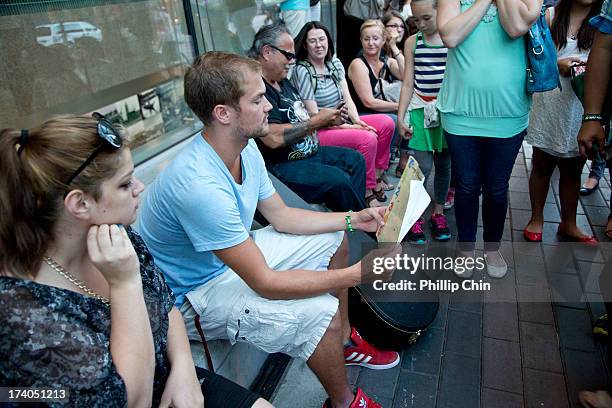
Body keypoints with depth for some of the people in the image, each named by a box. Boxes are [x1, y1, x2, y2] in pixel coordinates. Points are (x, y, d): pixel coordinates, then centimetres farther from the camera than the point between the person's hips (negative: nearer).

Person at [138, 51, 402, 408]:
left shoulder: (246, 148, -7)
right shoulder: (200, 184, -35)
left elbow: (281, 216, 4)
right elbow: (265, 283, -33)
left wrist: (353, 219, -2)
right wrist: (357, 274, -30)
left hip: (238, 257, 9)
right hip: (197, 293, -9)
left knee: (333, 238, 11)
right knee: (320, 311, -28)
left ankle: (344, 340, 25)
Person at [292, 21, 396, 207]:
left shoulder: (335, 63, 10)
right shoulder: (302, 71, -13)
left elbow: (347, 99, 6)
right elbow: (314, 116, -17)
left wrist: (357, 121, -14)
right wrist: (349, 127, -19)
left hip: (342, 121, 8)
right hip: (317, 131, -8)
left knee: (386, 123, -2)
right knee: (368, 139, -27)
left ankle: (376, 176, 8)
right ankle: (367, 192, -11)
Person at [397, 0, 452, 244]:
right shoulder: (412, 42, 5)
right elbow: (408, 83, 5)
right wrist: (400, 116, -1)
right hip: (421, 110, 0)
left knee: (444, 164, 9)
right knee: (423, 166, -6)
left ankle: (438, 212, 25)